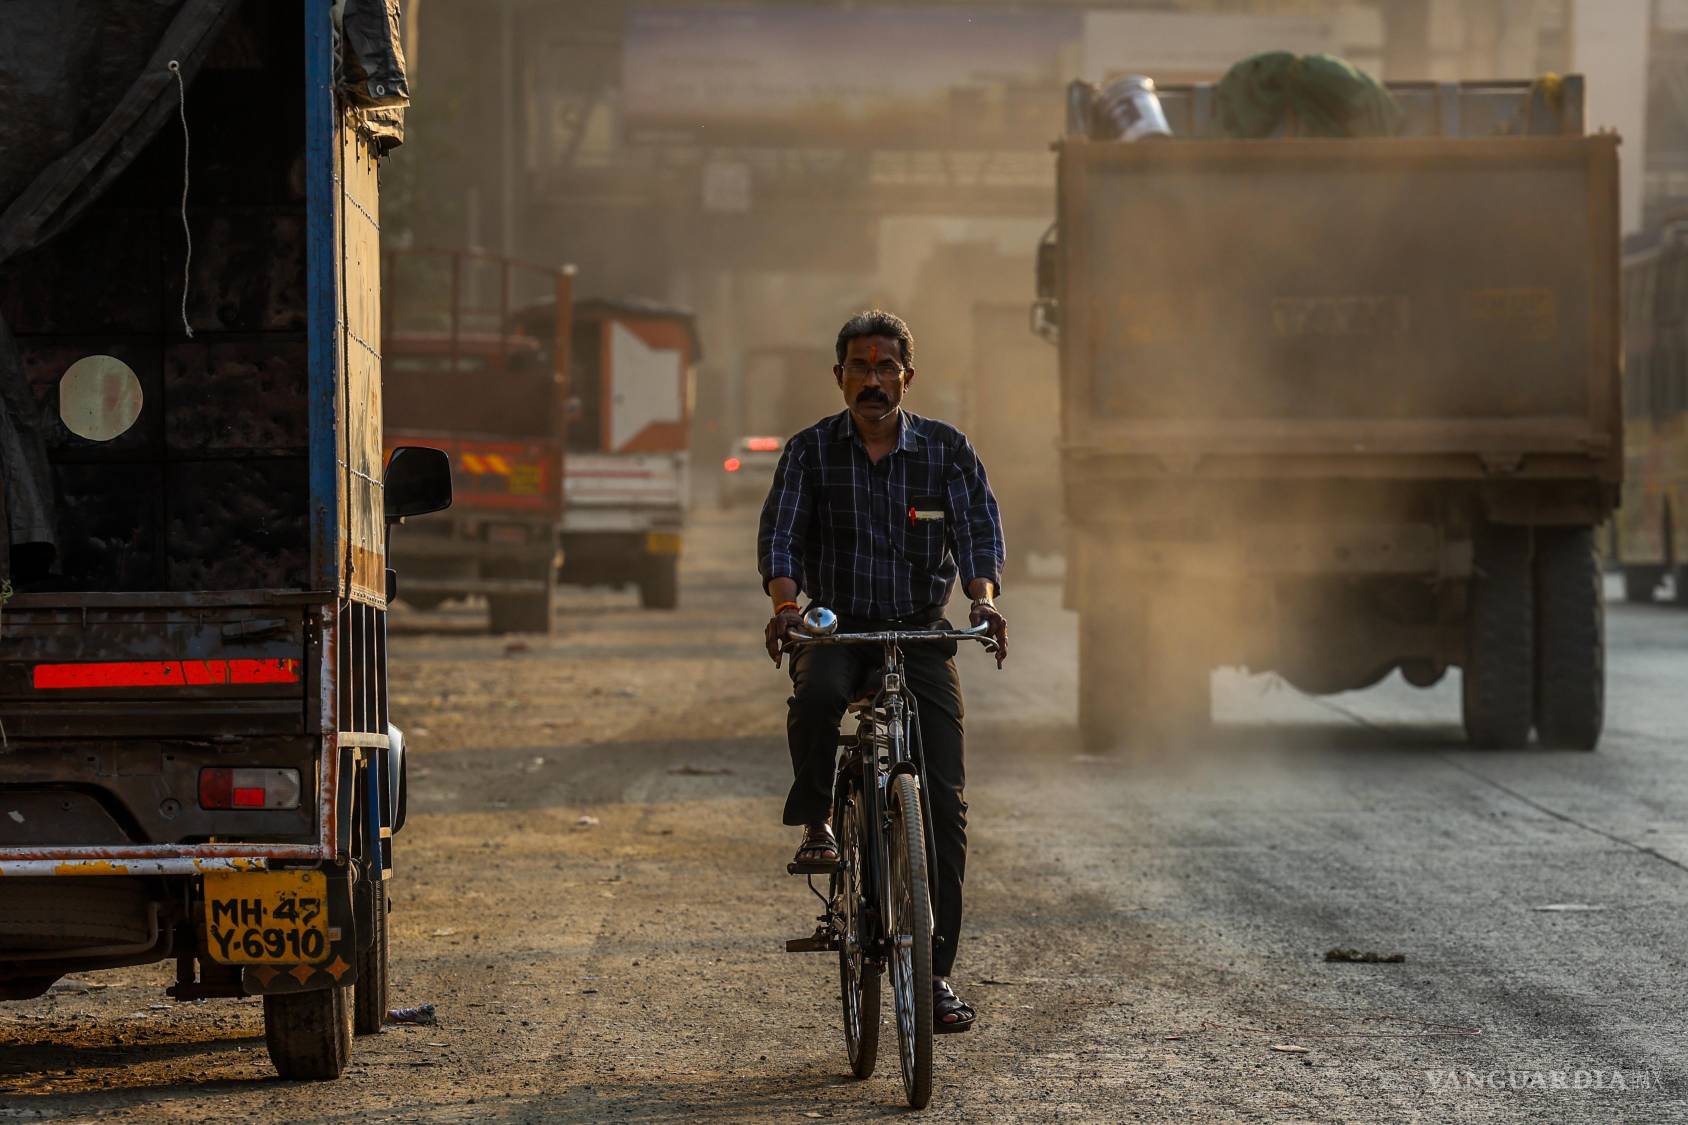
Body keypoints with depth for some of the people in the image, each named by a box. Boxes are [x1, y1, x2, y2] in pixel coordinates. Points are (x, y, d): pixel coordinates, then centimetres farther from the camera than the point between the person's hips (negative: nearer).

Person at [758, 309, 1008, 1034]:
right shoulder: (811, 451, 2)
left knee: (944, 800, -8)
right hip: (838, 630, -1)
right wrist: (785, 601, -29)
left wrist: (982, 597, -28)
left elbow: (978, 526, -7)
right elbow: (781, 532, -8)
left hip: (921, 634, 1)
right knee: (817, 694, -39)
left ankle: (936, 969, -3)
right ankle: (817, 823, -14)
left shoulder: (947, 451, 3)